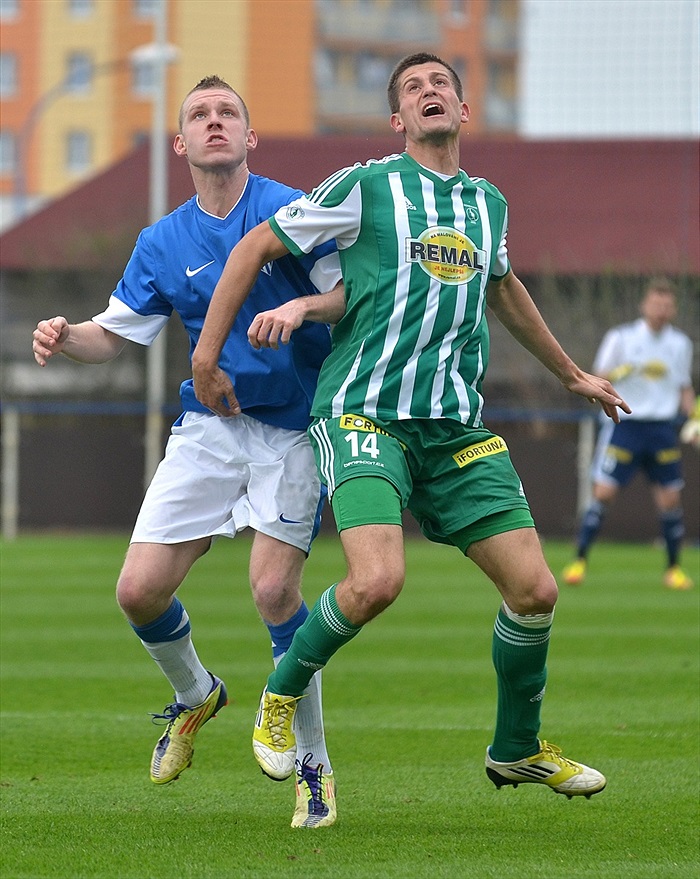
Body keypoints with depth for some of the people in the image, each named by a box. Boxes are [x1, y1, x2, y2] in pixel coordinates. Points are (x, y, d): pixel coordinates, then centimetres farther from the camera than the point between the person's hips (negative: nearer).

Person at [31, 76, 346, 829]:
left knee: (273, 589, -17)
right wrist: (64, 338, -11)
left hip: (292, 424, -4)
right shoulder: (163, 243, 6)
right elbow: (113, 334, 10)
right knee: (140, 589, -5)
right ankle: (193, 695, 30)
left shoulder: (288, 210, -7)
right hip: (208, 421, 4)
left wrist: (303, 307, -28)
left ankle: (313, 766, 1)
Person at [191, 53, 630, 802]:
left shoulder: (488, 204, 16)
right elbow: (255, 247, 4)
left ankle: (518, 749, 19)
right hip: (365, 414, -5)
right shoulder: (366, 187, -1)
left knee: (534, 588, -4)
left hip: (457, 427, 5)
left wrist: (569, 373, 47)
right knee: (377, 581, -26)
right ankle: (282, 695, 3)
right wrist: (206, 355, 2)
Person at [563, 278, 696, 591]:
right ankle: (580, 560, -2)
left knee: (670, 499, 1)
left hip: (663, 428, 3)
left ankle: (674, 568, 13)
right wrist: (622, 372, -20)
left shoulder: (680, 344, 9)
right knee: (603, 492, -10)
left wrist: (693, 418, 4)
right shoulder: (621, 338, -2)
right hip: (624, 422, -3)